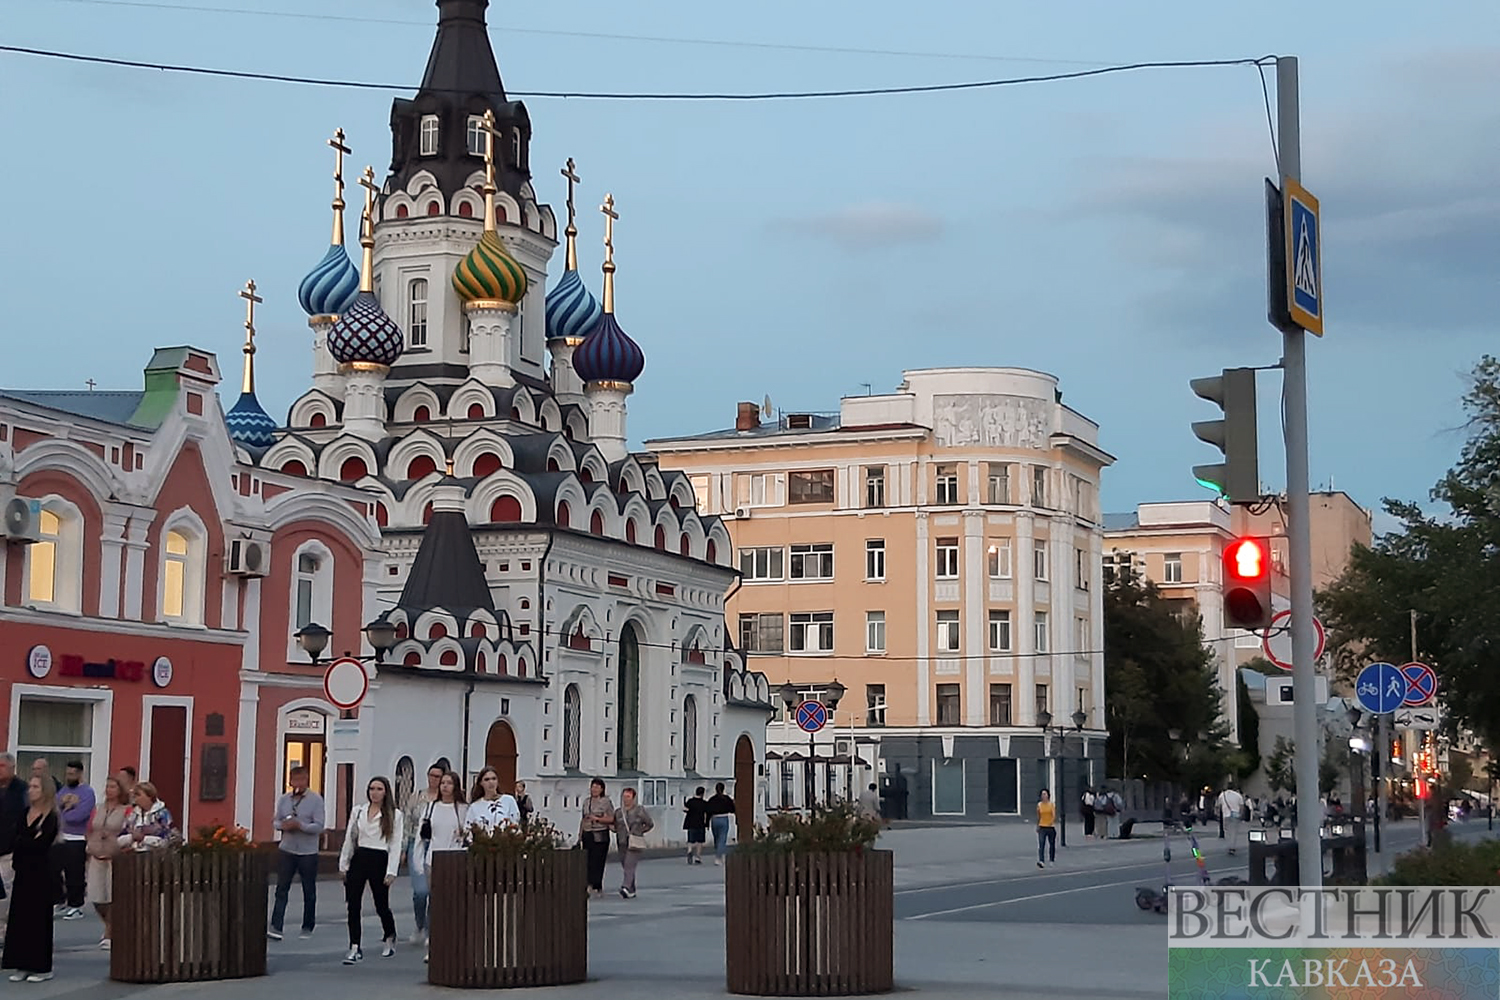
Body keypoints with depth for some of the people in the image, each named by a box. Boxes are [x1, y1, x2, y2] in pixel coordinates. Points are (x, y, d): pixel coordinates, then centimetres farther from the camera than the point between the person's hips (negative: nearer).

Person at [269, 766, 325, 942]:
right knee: (282, 889, -4)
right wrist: (283, 825, -10)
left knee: (309, 892, 7)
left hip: (308, 852, -3)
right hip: (286, 850, 3)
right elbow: (275, 822, 12)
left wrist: (300, 825, -24)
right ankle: (276, 926, -7)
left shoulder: (315, 800, -6)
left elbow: (319, 826, -12)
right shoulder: (283, 800, 8)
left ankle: (307, 927, 20)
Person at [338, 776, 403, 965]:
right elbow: (349, 839, 12)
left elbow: (396, 844, -4)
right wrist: (343, 865, 8)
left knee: (381, 905, 6)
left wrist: (391, 871, -10)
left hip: (379, 860, -3)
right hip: (359, 859, 3)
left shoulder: (394, 815, -1)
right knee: (353, 905, -4)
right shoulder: (358, 812, 10)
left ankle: (389, 938, 34)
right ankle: (355, 948, 1)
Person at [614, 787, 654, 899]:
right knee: (626, 868, 6)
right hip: (623, 843, 5)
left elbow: (649, 824, 8)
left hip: (635, 844, -5)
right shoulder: (618, 812, 11)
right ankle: (632, 891, 14)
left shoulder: (640, 810, 1)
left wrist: (639, 831, 4)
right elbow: (615, 827, 21)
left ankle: (626, 888, -32)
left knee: (629, 865, -19)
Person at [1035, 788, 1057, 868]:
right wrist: (1037, 826, 16)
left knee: (1052, 844, 12)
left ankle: (1052, 860, 28)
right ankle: (1041, 861, -22)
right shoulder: (1039, 805, 4)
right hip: (1042, 827, 1)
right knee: (1041, 845, -12)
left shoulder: (1051, 804, -4)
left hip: (1051, 826, -1)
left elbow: (1054, 815, -13)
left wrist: (1052, 822, -29)